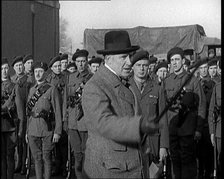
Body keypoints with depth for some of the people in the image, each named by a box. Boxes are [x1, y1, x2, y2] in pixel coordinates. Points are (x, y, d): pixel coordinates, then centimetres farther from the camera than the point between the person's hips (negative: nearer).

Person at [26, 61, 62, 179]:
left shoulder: (52, 89, -3)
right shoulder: (32, 90, 14)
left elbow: (57, 112, -5)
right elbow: (29, 112, 16)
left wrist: (57, 132, -9)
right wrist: (27, 131, 13)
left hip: (47, 129, -4)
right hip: (33, 129, 5)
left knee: (46, 157, 0)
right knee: (37, 158, 9)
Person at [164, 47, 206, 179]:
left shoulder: (193, 80, -2)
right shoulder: (167, 81, 8)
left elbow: (202, 105, -2)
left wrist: (199, 129, -6)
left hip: (188, 128, -3)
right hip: (171, 127, 3)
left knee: (188, 159, 0)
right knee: (175, 159, 11)